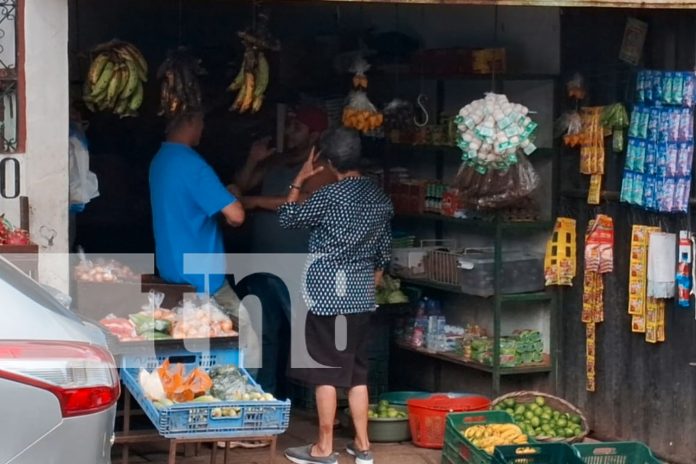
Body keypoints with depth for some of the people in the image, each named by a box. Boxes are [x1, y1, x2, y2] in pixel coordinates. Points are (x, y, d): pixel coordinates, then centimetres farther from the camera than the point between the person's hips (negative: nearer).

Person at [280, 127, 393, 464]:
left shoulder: (330, 195, -14)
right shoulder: (379, 196, 6)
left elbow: (288, 218, -1)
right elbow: (384, 248, 14)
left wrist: (299, 180, 8)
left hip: (329, 291, -6)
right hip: (362, 292, 6)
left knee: (326, 370, -1)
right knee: (357, 369, 12)